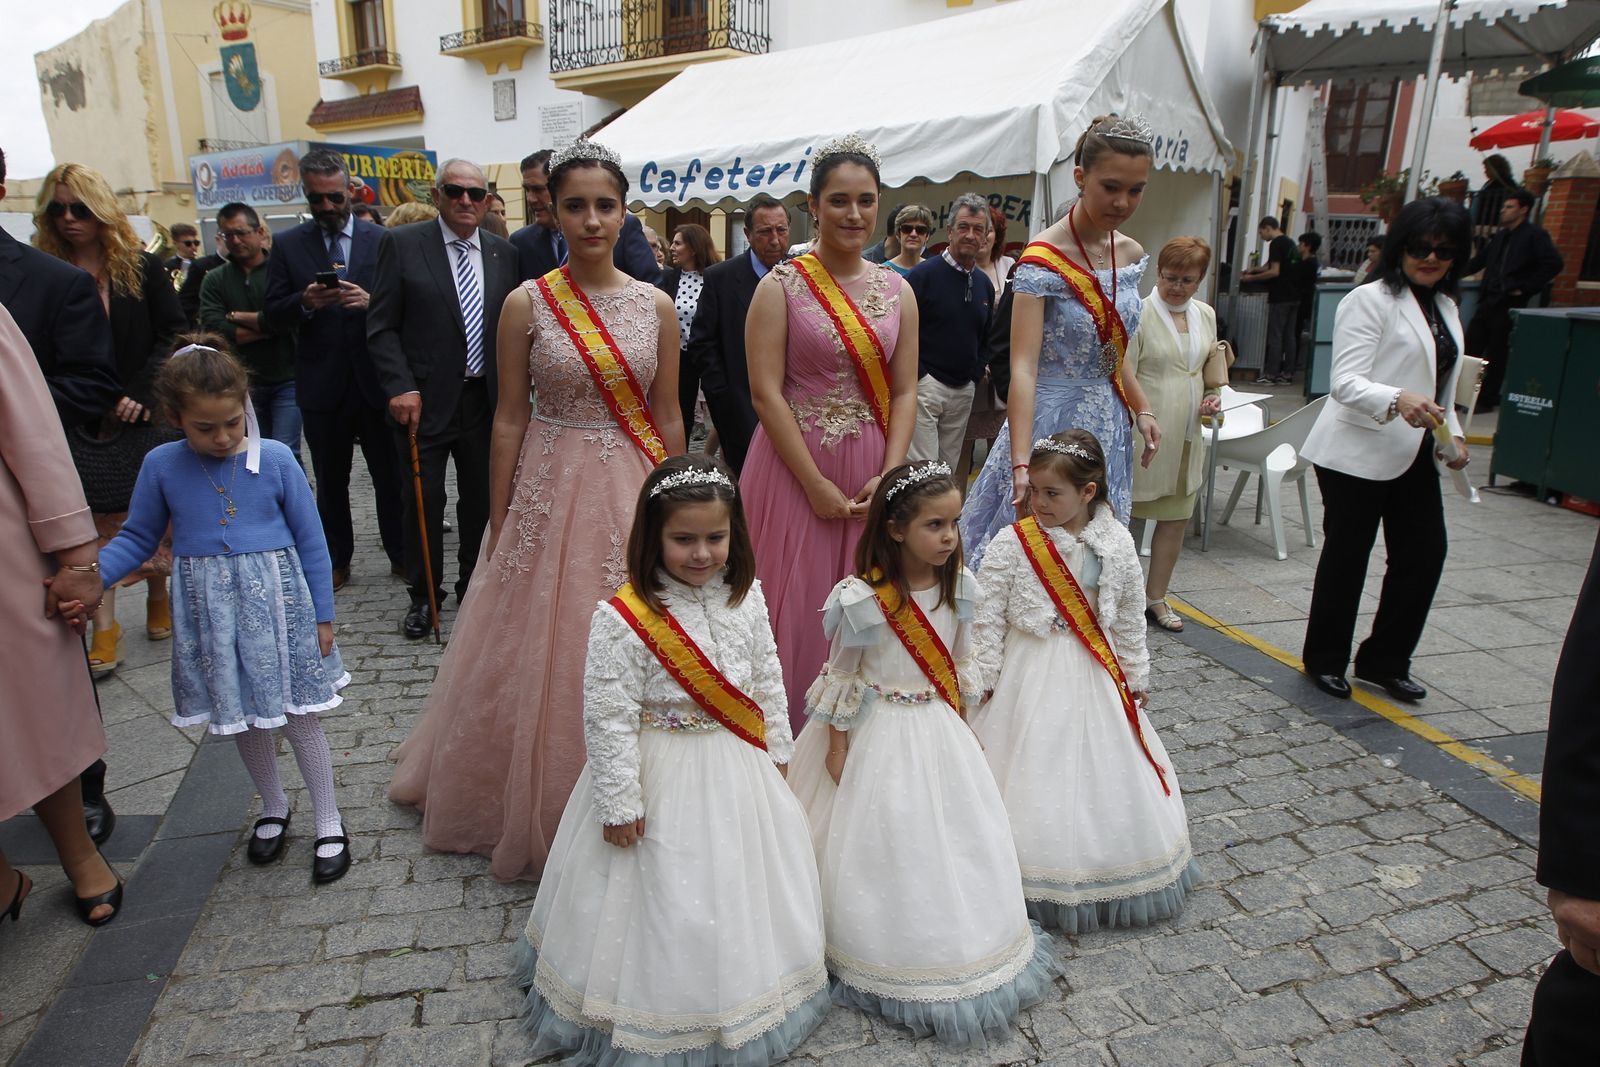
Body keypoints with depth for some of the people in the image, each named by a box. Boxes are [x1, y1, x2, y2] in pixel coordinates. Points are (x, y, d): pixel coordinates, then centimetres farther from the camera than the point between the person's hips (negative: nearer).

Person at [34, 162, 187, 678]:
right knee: (101, 524, 2)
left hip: (142, 418, 0)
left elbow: (174, 334, -2)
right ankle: (104, 629, 8)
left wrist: (140, 394, -12)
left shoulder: (141, 267, 0)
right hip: (82, 425, 0)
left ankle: (159, 598, 30)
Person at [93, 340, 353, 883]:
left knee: (299, 716, 6)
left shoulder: (275, 460, -10)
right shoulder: (161, 466, -6)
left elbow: (310, 542, -4)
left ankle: (328, 822, 23)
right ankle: (273, 808, 41)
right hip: (210, 614, 3)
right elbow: (137, 538, 5)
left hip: (276, 604, -2)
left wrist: (323, 616, -2)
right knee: (243, 721, 16)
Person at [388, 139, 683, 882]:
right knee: (544, 650, 7)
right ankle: (539, 808, 29)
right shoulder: (527, 305, -4)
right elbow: (509, 419, -1)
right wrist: (498, 524, -1)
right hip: (551, 491, -1)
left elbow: (668, 417, 5)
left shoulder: (656, 305, 1)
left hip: (632, 492, 2)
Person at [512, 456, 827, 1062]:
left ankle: (749, 1003, 45)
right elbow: (608, 717, -18)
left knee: (740, 884, 20)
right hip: (664, 778, -5)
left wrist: (777, 751, 12)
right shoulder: (623, 618, -22)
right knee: (668, 896, 8)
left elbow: (768, 682, 7)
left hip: (740, 770, 5)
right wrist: (619, 801, -15)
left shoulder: (746, 598, -4)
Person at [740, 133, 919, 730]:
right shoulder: (781, 286, -4)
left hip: (873, 474, 4)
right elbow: (765, 392, -10)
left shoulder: (897, 291, 9)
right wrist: (817, 486, -14)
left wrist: (889, 476, -9)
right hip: (795, 468, -3)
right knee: (796, 608, 2)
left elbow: (905, 392, 5)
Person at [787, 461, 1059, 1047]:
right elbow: (842, 675, -12)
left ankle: (963, 948, 36)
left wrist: (964, 724, 13)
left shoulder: (959, 587, -6)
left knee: (957, 838, 13)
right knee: (884, 842, 6)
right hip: (878, 735, -5)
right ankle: (893, 964, 27)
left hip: (940, 731, 5)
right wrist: (837, 747, -6)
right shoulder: (862, 599, -23)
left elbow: (962, 663, 8)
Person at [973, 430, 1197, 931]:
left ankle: (1105, 870, 32)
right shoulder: (1011, 543, -13)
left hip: (1095, 673, 3)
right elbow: (989, 618, -9)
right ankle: (1037, 886, 19)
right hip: (1031, 674, -3)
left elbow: (1130, 614, 6)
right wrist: (982, 679, -9)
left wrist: (1136, 674, 11)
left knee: (1103, 769, 12)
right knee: (1037, 772, 2)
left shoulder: (1116, 543, -5)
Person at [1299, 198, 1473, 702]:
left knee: (1425, 553, 6)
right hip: (1358, 453, -8)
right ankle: (1325, 659, 20)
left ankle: (1384, 662, 21)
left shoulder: (1445, 307, 16)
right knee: (1346, 556, 3)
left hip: (1413, 455, 8)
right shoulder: (1370, 300, -10)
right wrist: (1397, 400, -37)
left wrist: (1453, 434, 10)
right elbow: (1345, 383, -20)